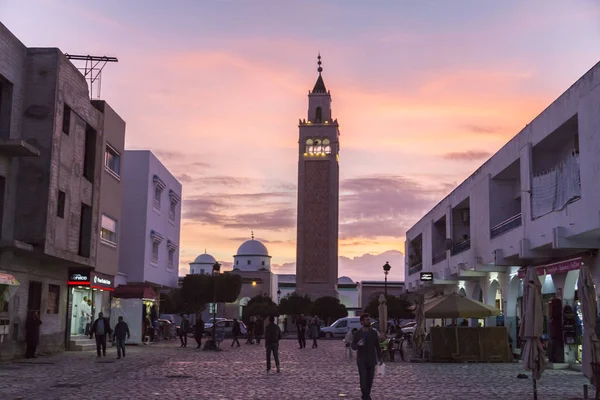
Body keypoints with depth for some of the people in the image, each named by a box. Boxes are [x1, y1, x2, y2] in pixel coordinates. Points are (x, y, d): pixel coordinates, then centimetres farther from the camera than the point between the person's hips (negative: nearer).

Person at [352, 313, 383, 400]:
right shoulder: (357, 333, -3)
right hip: (361, 360, -2)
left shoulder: (374, 332, 1)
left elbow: (377, 346, 6)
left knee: (370, 379, 4)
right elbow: (353, 347, -1)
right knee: (363, 379, -10)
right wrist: (358, 344, -23)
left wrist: (380, 358, 4)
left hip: (371, 360, 2)